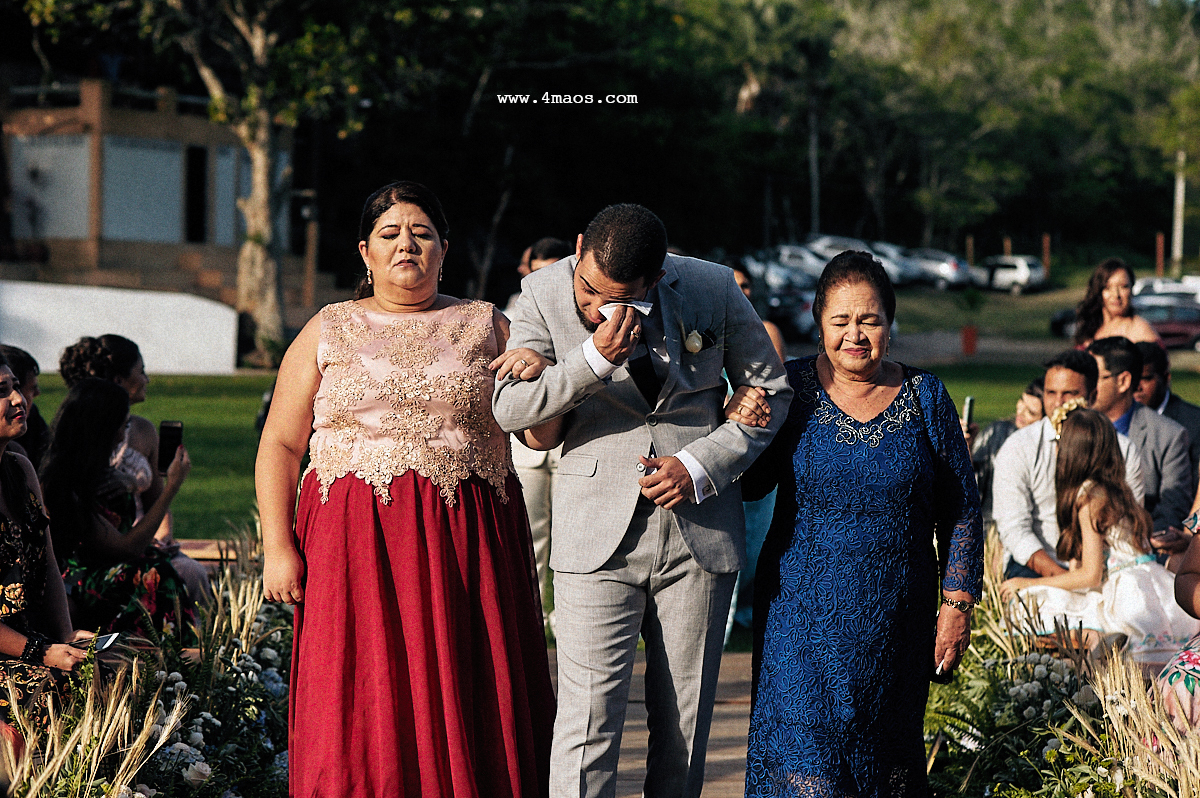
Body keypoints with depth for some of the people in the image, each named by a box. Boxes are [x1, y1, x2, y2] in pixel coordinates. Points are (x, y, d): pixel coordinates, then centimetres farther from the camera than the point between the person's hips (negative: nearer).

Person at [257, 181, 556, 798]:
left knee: (466, 712, -1)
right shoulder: (328, 332, 10)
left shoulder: (487, 327, 12)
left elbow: (545, 436, 11)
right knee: (360, 715, -4)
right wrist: (277, 548, -4)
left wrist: (539, 376, -10)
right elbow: (280, 445, 6)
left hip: (468, 547, 1)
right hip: (356, 544, 0)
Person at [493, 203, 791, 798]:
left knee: (684, 723, 8)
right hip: (600, 532, -1)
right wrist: (594, 359, -22)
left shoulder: (713, 289, -4)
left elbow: (770, 390, 6)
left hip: (700, 532, 2)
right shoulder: (545, 293, -5)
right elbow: (506, 408, -7)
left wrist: (701, 465, -8)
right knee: (589, 716, -10)